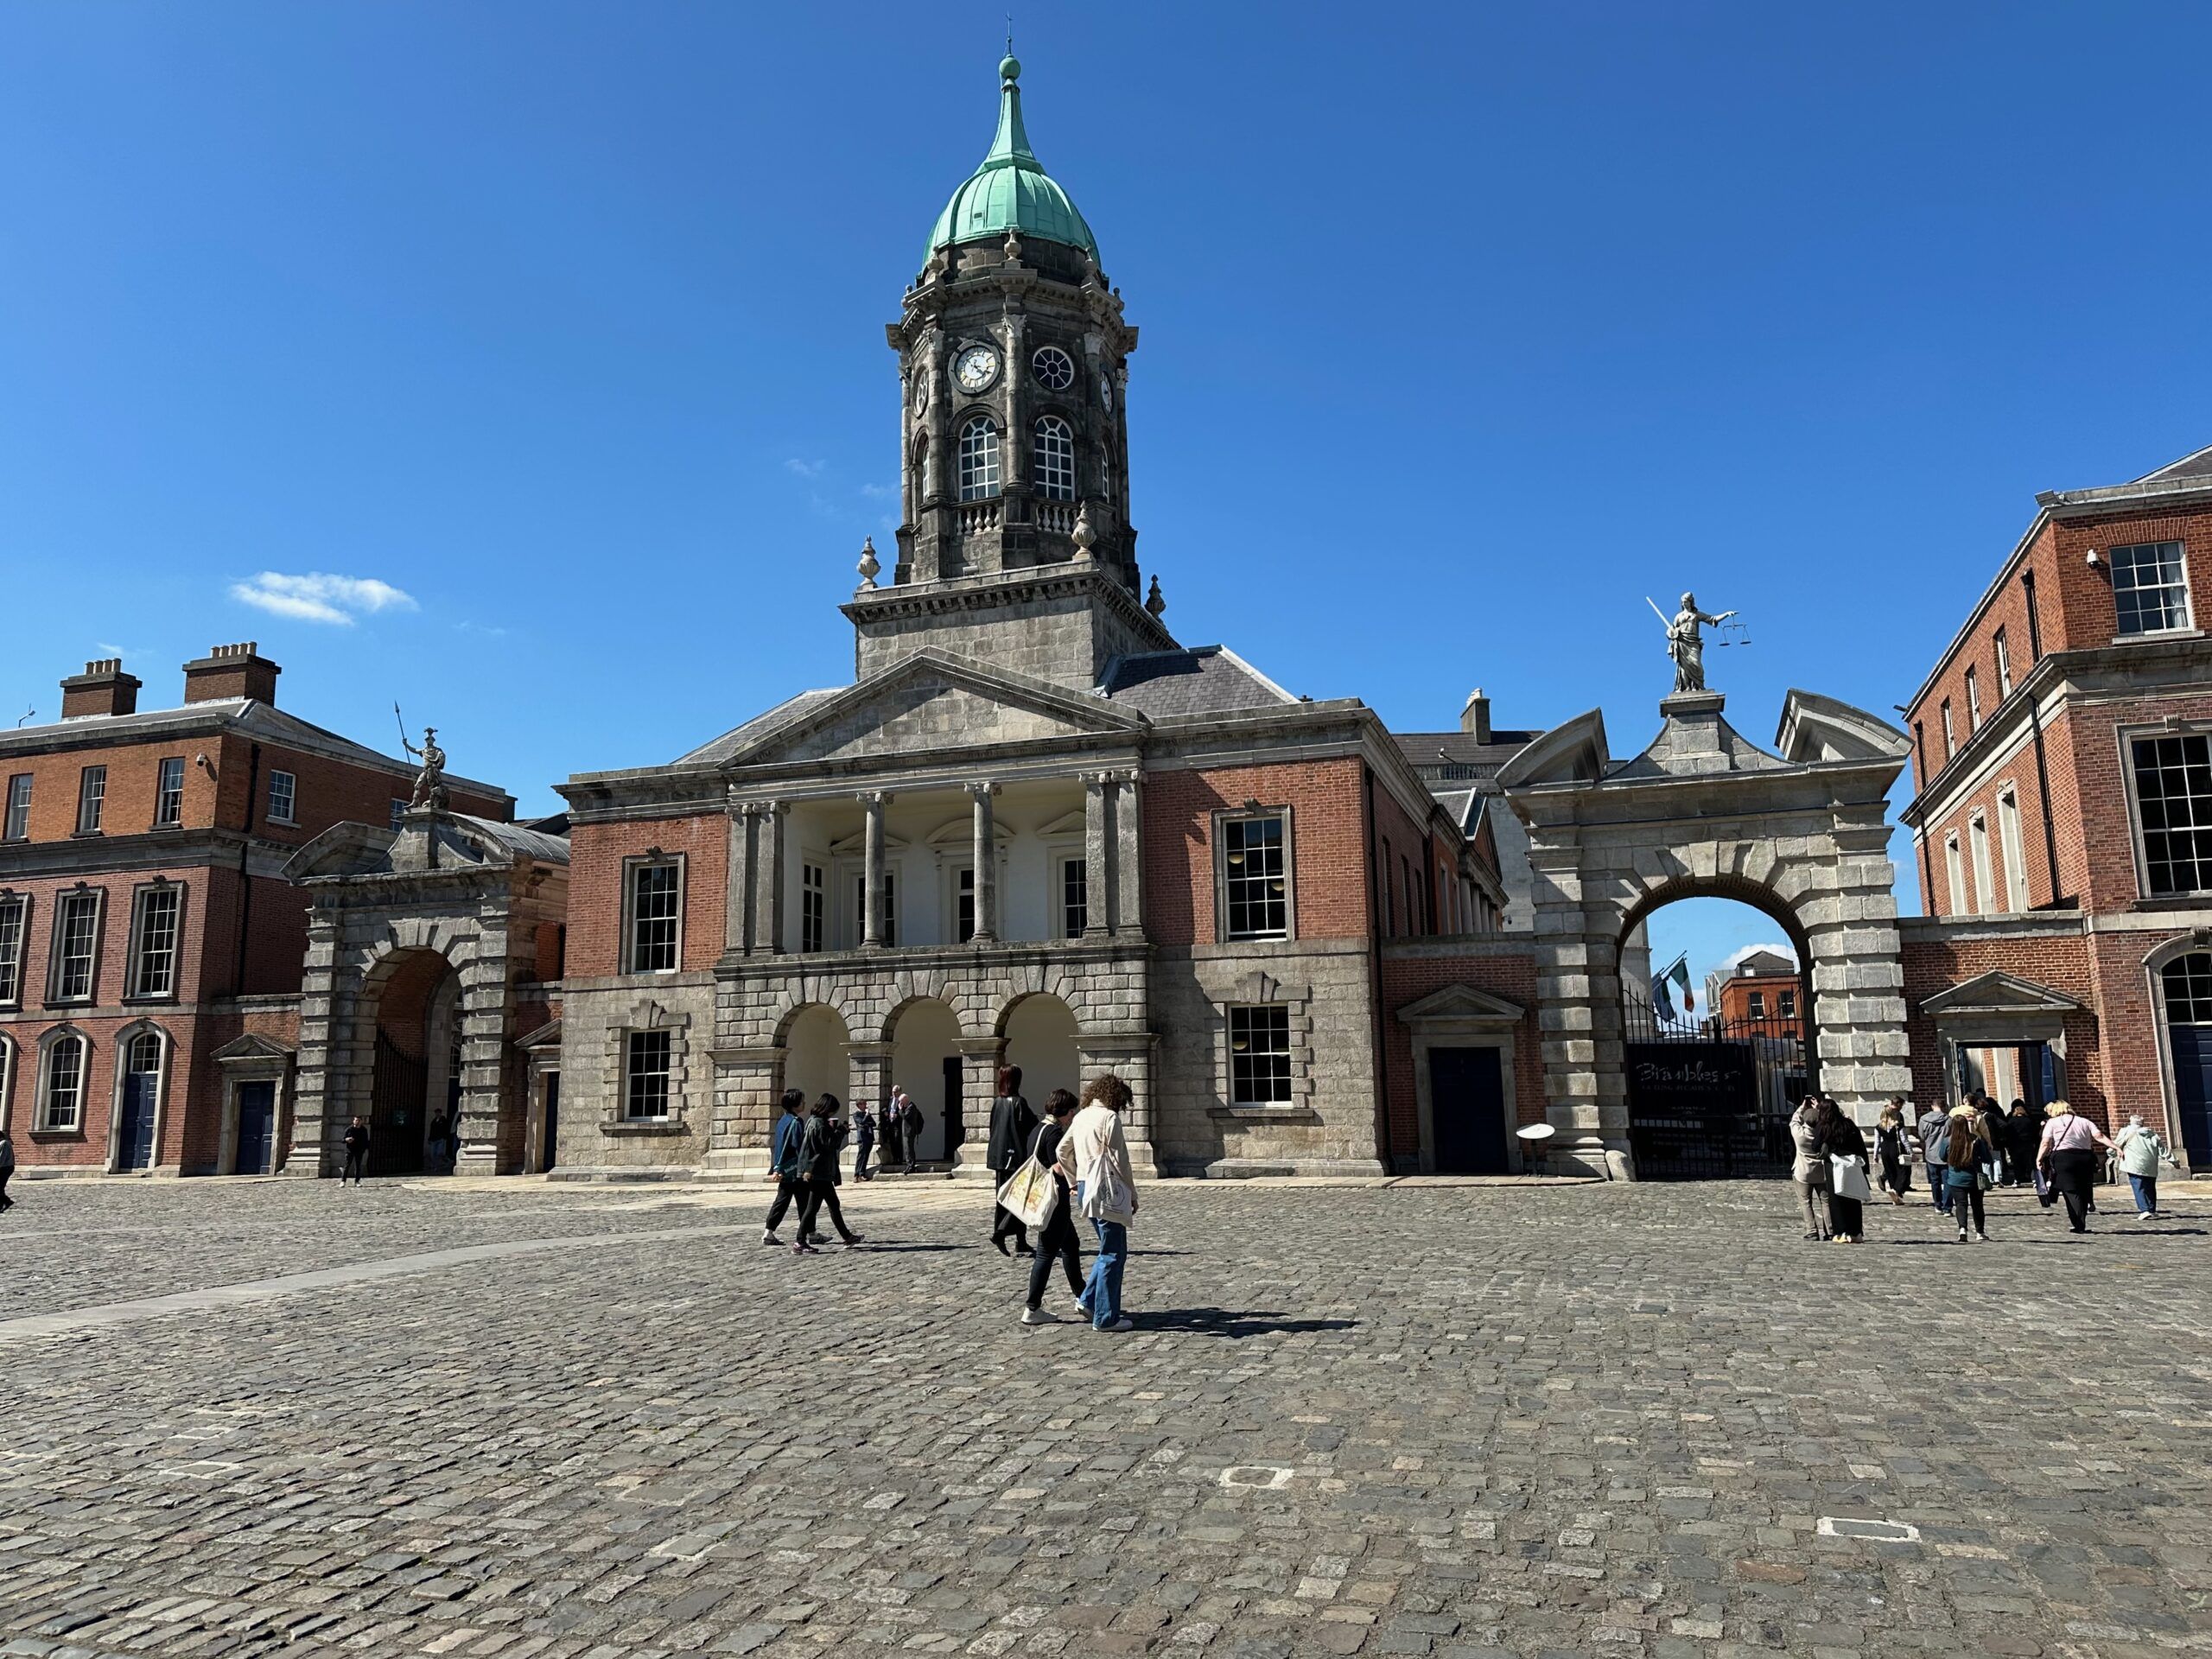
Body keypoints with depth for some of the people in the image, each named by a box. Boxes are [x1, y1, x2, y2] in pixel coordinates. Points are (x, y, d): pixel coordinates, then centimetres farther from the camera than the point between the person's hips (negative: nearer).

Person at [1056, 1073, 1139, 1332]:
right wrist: (1133, 1194, -5)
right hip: (1106, 1190, -8)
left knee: (1109, 1249, 20)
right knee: (1113, 1254, -1)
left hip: (1085, 1188, 9)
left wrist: (1073, 1182, 30)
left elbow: (1062, 1151, 22)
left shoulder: (1081, 1117, 12)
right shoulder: (1109, 1117, -13)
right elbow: (1119, 1160, -13)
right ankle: (1105, 1318, 3)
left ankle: (1088, 1299, 19)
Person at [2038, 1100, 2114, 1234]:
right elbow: (2099, 1136, 3)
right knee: (2083, 1193, 12)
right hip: (2086, 1157, 4)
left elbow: (2046, 1144, -3)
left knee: (2071, 1193, -5)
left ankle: (2080, 1225, -13)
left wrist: (2039, 1159, -1)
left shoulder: (2053, 1123, 6)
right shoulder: (2084, 1121, 17)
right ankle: (2082, 1224, 14)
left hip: (2063, 1159, -4)